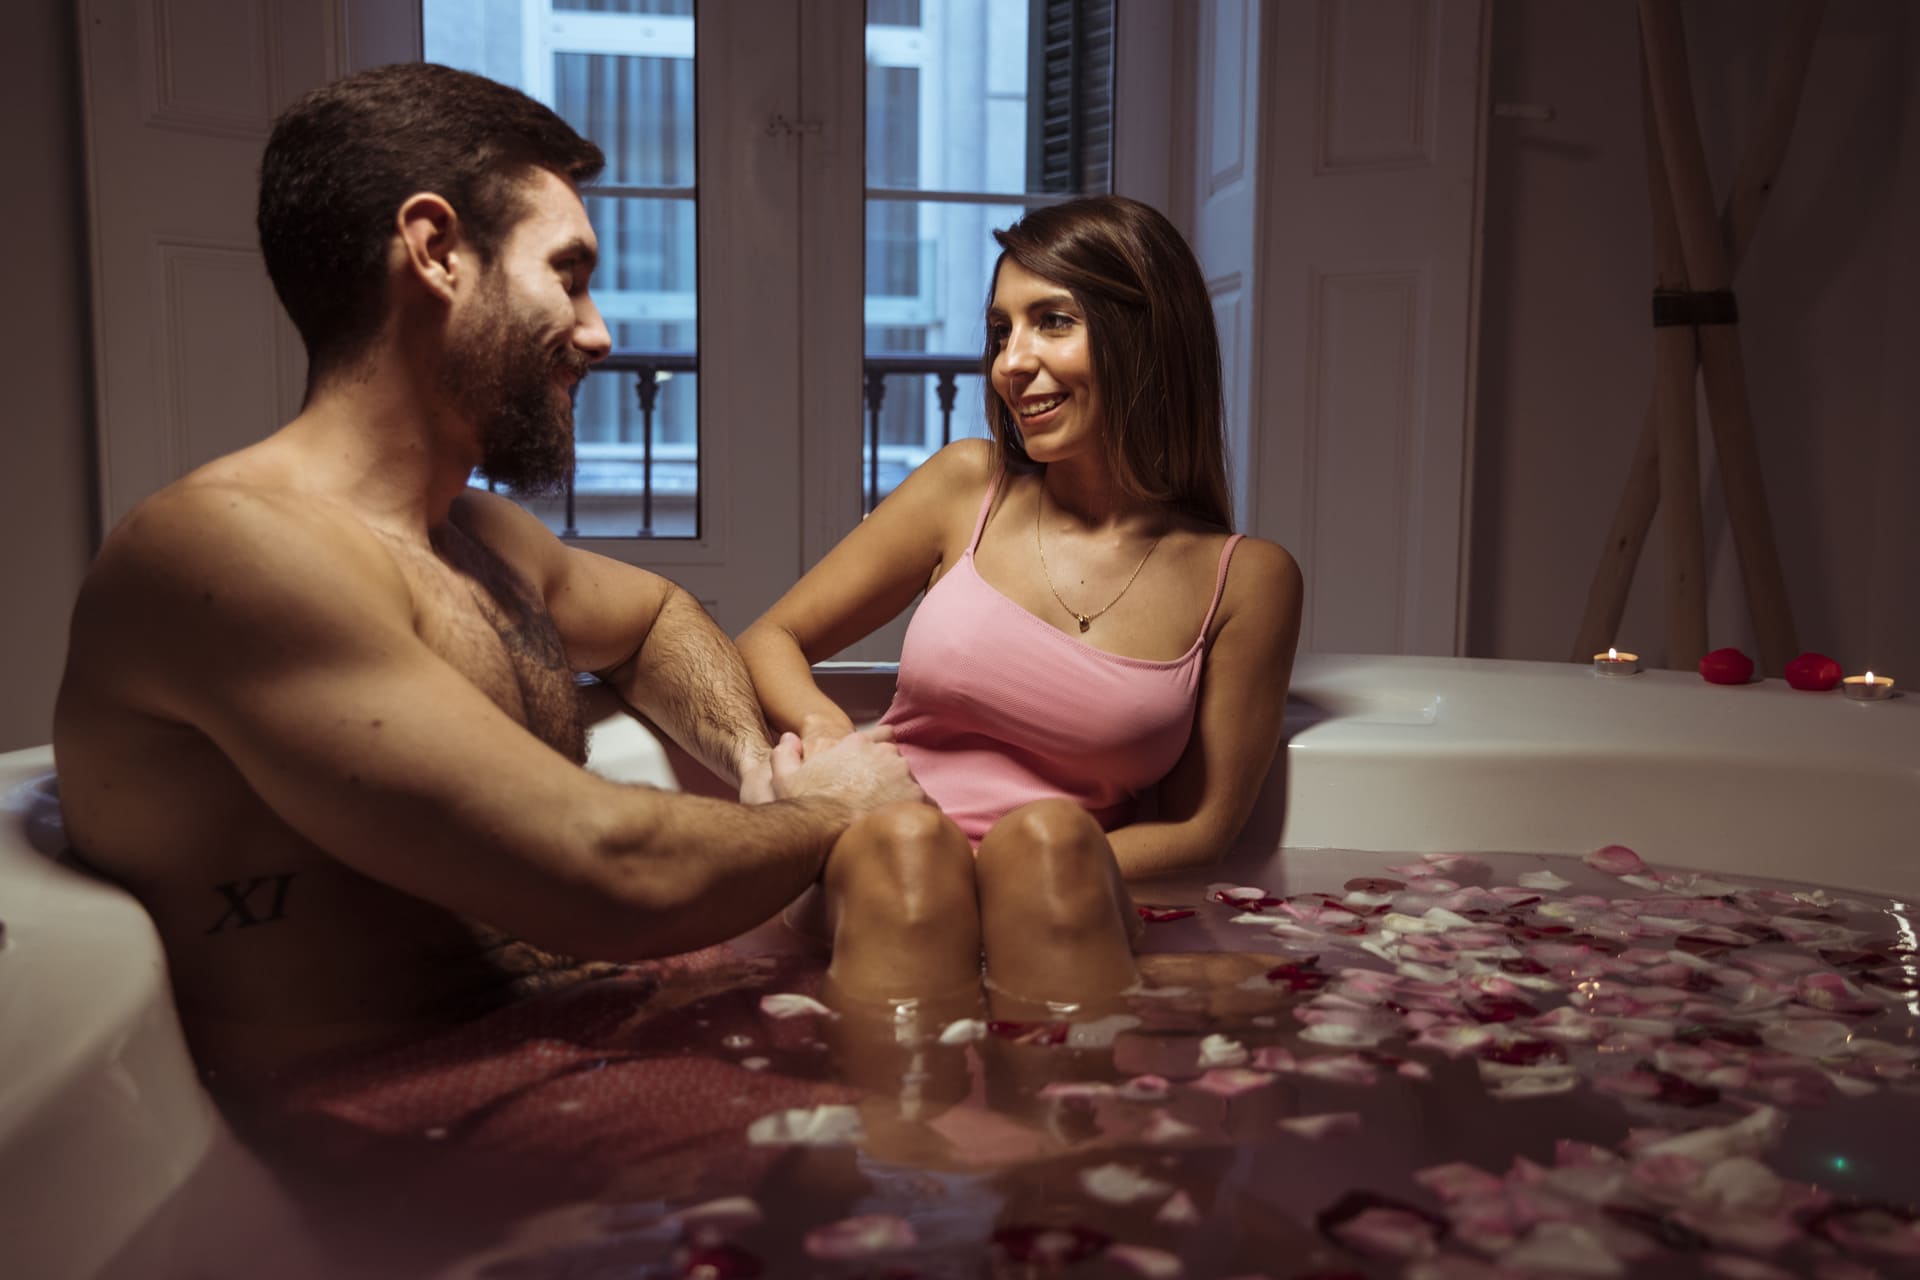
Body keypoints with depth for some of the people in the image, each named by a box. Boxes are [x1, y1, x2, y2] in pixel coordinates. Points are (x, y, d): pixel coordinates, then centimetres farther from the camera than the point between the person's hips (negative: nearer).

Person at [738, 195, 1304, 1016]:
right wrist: (823, 726, -9)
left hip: (1065, 920, -1)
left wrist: (1040, 868, -12)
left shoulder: (1246, 579, 6)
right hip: (888, 889, 1)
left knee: (1048, 835, -34)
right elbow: (768, 641, 15)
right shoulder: (968, 486, 10)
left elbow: (1202, 828, 6)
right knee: (900, 839, -33)